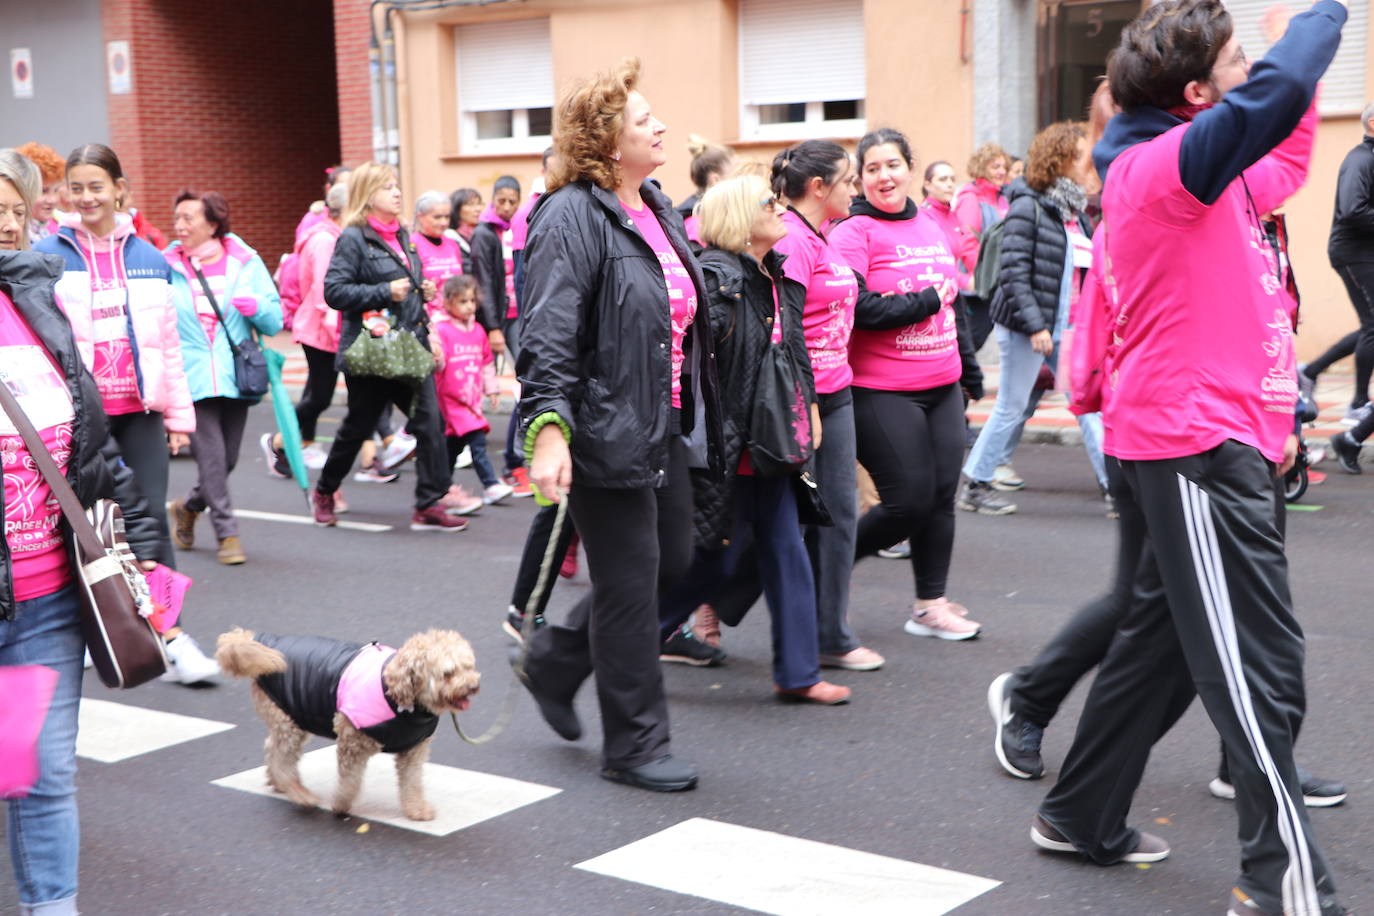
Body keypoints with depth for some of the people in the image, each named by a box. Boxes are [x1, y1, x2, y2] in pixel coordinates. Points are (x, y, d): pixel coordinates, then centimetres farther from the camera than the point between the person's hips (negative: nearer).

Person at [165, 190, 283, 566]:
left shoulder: (246, 263, 5)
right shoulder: (166, 267, 3)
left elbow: (275, 323, 6)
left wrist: (256, 307, -15)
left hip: (234, 376, 2)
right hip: (191, 377, -2)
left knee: (228, 458, 7)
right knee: (210, 453, -10)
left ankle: (188, 507, 34)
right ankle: (227, 532, 2)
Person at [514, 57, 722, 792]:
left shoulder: (657, 208, 12)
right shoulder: (573, 216, -16)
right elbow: (547, 335, -24)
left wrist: (696, 414, 24)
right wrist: (547, 428, -34)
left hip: (665, 427, 9)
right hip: (606, 430, -9)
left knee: (671, 564, 15)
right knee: (630, 584, 1)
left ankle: (554, 659, 34)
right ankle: (635, 746, 16)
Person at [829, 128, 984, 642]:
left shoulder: (930, 227, 13)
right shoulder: (854, 232, -9)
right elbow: (856, 309, -21)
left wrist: (969, 368, 26)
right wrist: (924, 302, -14)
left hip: (943, 387, 7)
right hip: (882, 392, -7)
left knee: (942, 495, 6)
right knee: (909, 500, -7)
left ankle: (930, 605, 17)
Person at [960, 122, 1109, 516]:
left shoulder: (1074, 210, 11)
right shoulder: (1028, 206, -12)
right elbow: (1014, 270, -17)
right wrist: (1035, 325, -21)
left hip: (1066, 328, 7)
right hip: (1025, 327, -7)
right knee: (1012, 407, 1)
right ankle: (974, 487, 14)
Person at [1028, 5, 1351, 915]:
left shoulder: (1201, 172, 16)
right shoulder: (1165, 162, -15)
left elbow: (1282, 169, 36)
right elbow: (1279, 89, -29)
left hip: (1206, 438, 10)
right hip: (1194, 441, -10)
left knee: (1163, 640, 17)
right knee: (1258, 668, -8)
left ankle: (1082, 817, 28)